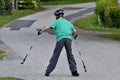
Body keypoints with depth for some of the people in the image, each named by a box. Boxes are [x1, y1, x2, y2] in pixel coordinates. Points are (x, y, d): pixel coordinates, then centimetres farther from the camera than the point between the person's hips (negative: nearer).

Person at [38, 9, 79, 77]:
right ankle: (74, 70, 1)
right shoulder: (68, 22, 23)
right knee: (70, 55, 11)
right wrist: (74, 36, 39)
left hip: (60, 39, -3)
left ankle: (48, 71, 2)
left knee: (55, 55, 2)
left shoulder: (56, 22, 12)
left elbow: (47, 28, 2)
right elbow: (75, 32, 18)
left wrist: (40, 31, 18)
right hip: (68, 38, 3)